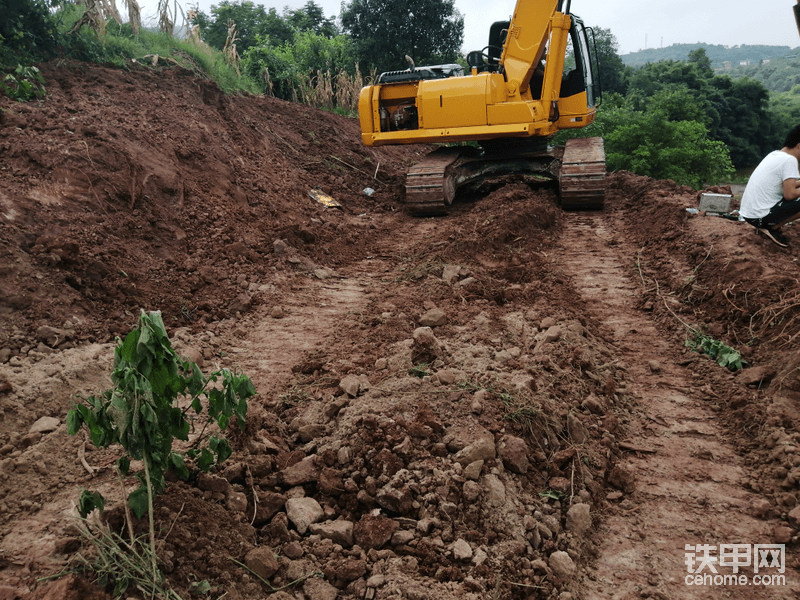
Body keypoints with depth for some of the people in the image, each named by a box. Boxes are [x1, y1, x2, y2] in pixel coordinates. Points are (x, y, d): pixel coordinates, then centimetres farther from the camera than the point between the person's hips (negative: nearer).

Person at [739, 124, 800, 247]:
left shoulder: (774, 154, 14)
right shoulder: (789, 160, -13)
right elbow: (789, 195, -15)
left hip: (747, 213, 9)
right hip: (760, 216, -9)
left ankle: (767, 227, 14)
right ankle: (772, 228, -1)